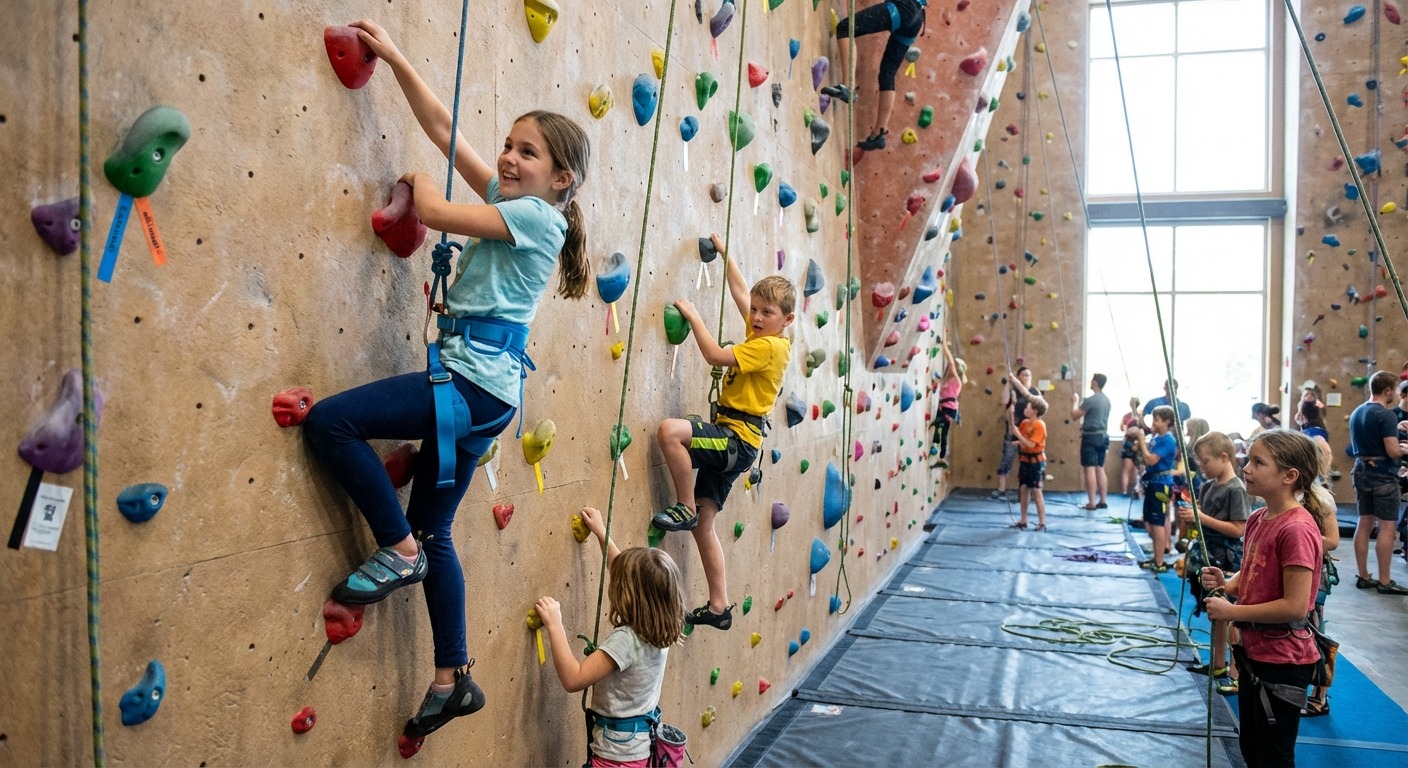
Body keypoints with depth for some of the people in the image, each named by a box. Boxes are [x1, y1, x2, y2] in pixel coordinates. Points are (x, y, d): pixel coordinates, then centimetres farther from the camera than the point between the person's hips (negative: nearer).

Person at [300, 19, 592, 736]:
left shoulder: (537, 216, -9)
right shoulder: (509, 199, 15)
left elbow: (434, 211, -12)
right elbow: (441, 127, 15)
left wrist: (419, 181, 9)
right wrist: (394, 57, 12)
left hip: (472, 384, -9)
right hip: (484, 391, 9)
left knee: (328, 421, -15)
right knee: (433, 531, 14)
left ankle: (399, 549, -1)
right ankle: (452, 681, 24)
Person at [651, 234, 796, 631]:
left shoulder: (770, 347, -13)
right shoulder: (761, 334, 13)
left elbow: (715, 355, -20)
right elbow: (741, 294, 26)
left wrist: (692, 315, -10)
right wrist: (725, 253, 29)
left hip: (737, 439, -10)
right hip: (731, 440, 10)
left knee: (670, 429, -32)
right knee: (704, 524, 9)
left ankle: (685, 507, -14)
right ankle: (719, 607, 14)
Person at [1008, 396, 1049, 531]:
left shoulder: (1039, 425, -18)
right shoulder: (1025, 422, 6)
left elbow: (1031, 445, -24)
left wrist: (1018, 434, -23)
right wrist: (1011, 421, -1)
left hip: (1036, 461, -8)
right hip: (1025, 459, 8)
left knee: (1036, 491, -4)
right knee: (1023, 489, 10)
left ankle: (1042, 523, 4)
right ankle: (1023, 521, 17)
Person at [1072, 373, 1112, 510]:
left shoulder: (1090, 400, -16)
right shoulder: (1106, 400, 11)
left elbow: (1075, 415, -11)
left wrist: (1075, 401, 5)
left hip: (1091, 436, -8)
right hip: (1103, 436, 8)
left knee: (1090, 469, -7)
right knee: (1100, 469, 12)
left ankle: (1091, 503, -9)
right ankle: (1102, 501, 12)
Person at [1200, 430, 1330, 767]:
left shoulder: (1296, 529, -23)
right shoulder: (1258, 519, 4)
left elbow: (1295, 606, -25)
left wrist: (1232, 611, -19)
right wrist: (1227, 583, -4)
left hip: (1282, 662, -9)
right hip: (1254, 651, 9)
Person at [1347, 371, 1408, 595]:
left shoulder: (1356, 413, 10)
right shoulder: (1385, 415, -16)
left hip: (1362, 472, 8)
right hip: (1383, 475, -8)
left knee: (1365, 524, 11)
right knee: (1386, 527, -4)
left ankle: (1363, 576, 15)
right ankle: (1384, 582, -2)